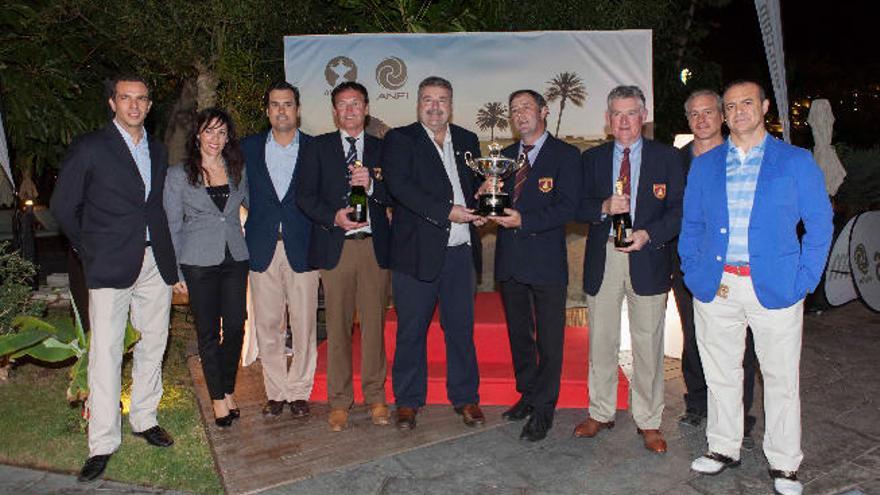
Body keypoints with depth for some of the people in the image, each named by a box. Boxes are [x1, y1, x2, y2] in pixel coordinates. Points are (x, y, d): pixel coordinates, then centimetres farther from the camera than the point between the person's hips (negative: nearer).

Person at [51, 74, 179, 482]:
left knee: (152, 345, 11)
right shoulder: (90, 148, -2)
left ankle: (144, 418, 27)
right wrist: (89, 248, 4)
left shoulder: (158, 151, 13)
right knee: (105, 353, -3)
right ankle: (103, 444, 6)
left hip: (156, 263, 5)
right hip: (111, 266, -4)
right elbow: (63, 205, 2)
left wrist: (165, 249, 10)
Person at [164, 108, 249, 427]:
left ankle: (228, 390, 22)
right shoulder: (178, 175, 1)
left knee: (235, 326, 2)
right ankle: (218, 398, 17)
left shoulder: (238, 171, 7)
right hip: (199, 263, -2)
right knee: (208, 332, 4)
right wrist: (174, 272, -2)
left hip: (235, 259, 2)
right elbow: (172, 226, 2)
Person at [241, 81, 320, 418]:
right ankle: (276, 391, 20)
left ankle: (299, 391, 18)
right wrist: (251, 229, 0)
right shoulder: (248, 147, 10)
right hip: (263, 250, 2)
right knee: (267, 325, 7)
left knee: (304, 324, 3)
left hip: (302, 248, -1)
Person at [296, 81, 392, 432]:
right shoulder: (319, 147, 10)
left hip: (374, 246, 1)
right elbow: (304, 195, 2)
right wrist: (333, 216, -13)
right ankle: (339, 402, 15)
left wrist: (371, 184, -13)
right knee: (338, 326, 3)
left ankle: (375, 397, 18)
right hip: (335, 246, -1)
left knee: (374, 324, 4)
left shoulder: (382, 148, 13)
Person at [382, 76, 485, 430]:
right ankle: (408, 401, 21)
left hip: (460, 251, 4)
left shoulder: (467, 141, 15)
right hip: (417, 251, -3)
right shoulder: (399, 140, 1)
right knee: (411, 330, 6)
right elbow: (400, 186, -14)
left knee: (461, 328, 11)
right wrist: (447, 212, -20)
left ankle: (465, 397, 25)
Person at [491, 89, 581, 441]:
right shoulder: (505, 156, 15)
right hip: (510, 260, 6)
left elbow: (567, 206, -13)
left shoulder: (565, 155, -3)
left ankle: (544, 409, 12)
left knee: (549, 339, 1)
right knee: (519, 334, 16)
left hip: (546, 258, -6)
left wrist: (524, 221, -22)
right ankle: (528, 395, 32)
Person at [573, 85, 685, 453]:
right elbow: (578, 207, 5)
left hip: (647, 260, -2)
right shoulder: (592, 158, 10)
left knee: (648, 344, 5)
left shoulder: (667, 157, 4)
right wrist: (604, 207, -14)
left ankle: (648, 422, 19)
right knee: (601, 341, 10)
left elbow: (678, 210, -1)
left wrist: (648, 234, -17)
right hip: (602, 260, 2)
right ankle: (600, 413, 26)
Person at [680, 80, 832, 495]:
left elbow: (820, 223, 3)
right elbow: (691, 224, 14)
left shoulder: (796, 161, 2)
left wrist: (804, 280, -5)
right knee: (720, 374, 11)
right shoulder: (705, 165, 10)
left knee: (781, 378, 6)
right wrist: (692, 272, 4)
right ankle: (723, 448, 28)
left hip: (774, 286, -2)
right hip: (715, 286, 2)